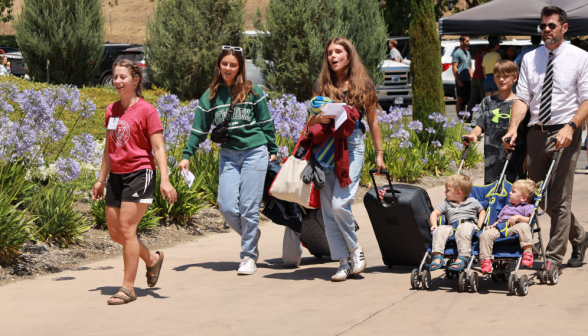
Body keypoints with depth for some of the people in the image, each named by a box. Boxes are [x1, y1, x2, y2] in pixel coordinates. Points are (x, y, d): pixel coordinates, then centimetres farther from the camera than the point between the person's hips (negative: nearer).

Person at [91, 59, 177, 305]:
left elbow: (158, 148, -10)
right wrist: (101, 179, 22)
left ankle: (128, 288, -3)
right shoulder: (111, 110, 11)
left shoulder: (146, 110, -8)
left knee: (127, 229, -10)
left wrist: (165, 180, -20)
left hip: (139, 174, -7)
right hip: (116, 175, 7)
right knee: (115, 233, 8)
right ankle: (152, 259, 32)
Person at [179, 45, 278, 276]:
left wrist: (273, 151, 8)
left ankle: (249, 256, 6)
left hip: (255, 152, -3)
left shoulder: (252, 91, -1)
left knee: (249, 207, -5)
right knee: (227, 207, -6)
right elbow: (199, 129, 9)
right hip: (228, 155, 3)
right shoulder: (211, 96, 6)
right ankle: (252, 234, 22)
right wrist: (187, 155, 3)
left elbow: (266, 123, 7)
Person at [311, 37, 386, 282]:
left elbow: (373, 122, 12)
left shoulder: (363, 85, 4)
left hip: (351, 147, -3)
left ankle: (355, 248, 6)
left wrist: (379, 154, 11)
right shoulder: (322, 85, 9)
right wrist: (318, 118, -10)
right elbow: (311, 122, 14)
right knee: (328, 208, -1)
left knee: (339, 203, -17)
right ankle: (344, 261, 7)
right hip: (325, 149, 3)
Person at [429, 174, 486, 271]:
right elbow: (435, 213, 20)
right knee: (440, 230, -27)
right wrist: (434, 225, -1)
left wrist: (479, 226, 6)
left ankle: (463, 257, -46)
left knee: (463, 230, -40)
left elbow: (482, 211, 22)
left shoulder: (472, 202, 13)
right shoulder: (446, 204, 21)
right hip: (451, 226, 4)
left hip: (469, 224, -4)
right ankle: (437, 256, -35)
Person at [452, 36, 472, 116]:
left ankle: (463, 117, 14)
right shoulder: (457, 53, -8)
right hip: (461, 80, -8)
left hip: (467, 80, 8)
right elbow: (454, 68, -13)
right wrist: (458, 80, -18)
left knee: (465, 99, 9)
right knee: (460, 99, -6)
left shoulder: (467, 53, 18)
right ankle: (459, 117, -5)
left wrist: (471, 78, 16)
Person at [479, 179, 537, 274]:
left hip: (513, 229, -5)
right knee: (485, 234, -27)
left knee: (524, 226, -41)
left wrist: (518, 217, -15)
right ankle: (486, 259, -31)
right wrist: (492, 225, 15)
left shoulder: (528, 207, 18)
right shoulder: (507, 207, 41)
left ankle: (528, 251, -47)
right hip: (499, 228, 5)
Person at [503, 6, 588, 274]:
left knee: (559, 198, -7)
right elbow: (523, 97, 5)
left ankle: (554, 258, -1)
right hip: (536, 132, 5)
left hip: (565, 134, -5)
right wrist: (513, 128, -10)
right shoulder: (530, 59, 10)